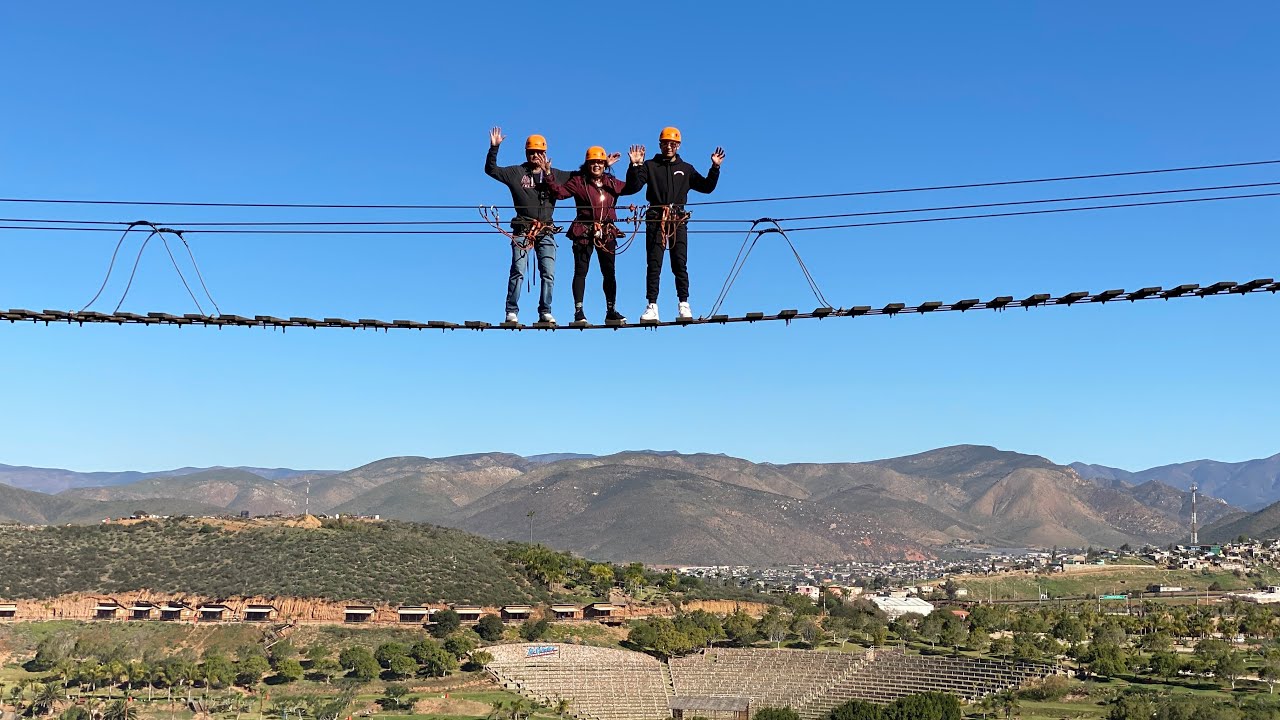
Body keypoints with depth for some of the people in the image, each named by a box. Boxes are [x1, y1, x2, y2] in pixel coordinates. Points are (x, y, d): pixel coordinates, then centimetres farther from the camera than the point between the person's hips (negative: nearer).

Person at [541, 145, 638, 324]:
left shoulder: (611, 182, 11)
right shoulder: (579, 181, 1)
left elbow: (632, 188, 9)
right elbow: (560, 192, -8)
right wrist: (549, 174, -18)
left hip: (607, 232, 4)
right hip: (584, 232, -3)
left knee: (609, 272, 6)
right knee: (581, 271, -2)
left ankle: (611, 311, 14)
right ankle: (579, 312, 0)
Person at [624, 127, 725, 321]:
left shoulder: (686, 169, 18)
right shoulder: (650, 166, 11)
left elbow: (707, 187, 14)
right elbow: (633, 186, 0)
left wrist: (715, 168, 3)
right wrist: (635, 166, -13)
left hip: (678, 219, 1)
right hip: (656, 219, -1)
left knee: (680, 264, -4)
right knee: (654, 264, -4)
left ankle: (684, 305, -3)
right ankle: (652, 307, -5)